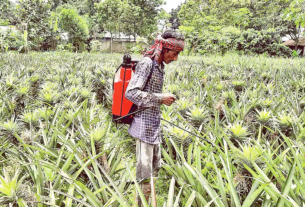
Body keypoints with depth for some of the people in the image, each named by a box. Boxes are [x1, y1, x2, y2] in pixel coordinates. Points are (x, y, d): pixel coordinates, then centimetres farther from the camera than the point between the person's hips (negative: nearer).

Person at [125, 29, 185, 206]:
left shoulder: (159, 66, 12)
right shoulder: (147, 63, -14)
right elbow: (130, 93, -21)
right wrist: (160, 98, -21)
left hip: (155, 127, 10)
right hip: (145, 127, -10)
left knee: (155, 168, 18)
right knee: (145, 174, -5)